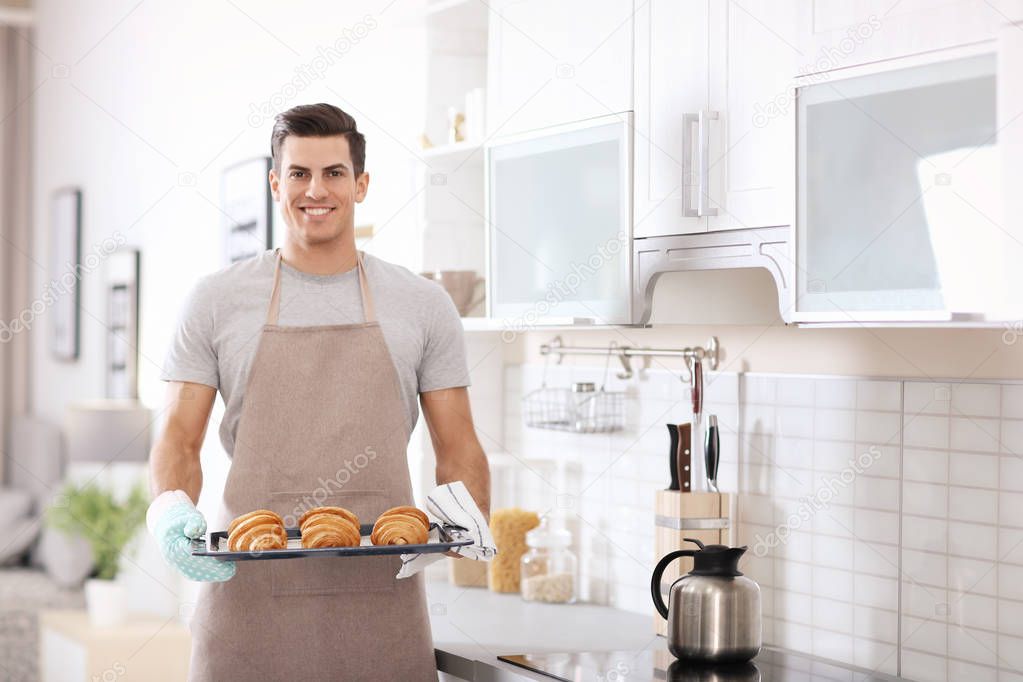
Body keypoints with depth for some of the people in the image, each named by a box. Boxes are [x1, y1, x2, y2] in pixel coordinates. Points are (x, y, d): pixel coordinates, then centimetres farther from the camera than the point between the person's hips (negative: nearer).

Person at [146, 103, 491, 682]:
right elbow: (180, 440, 6)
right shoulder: (217, 300, 7)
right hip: (250, 586, 0)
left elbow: (458, 449, 9)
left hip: (380, 589, 1)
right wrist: (171, 509, -16)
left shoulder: (424, 304, 8)